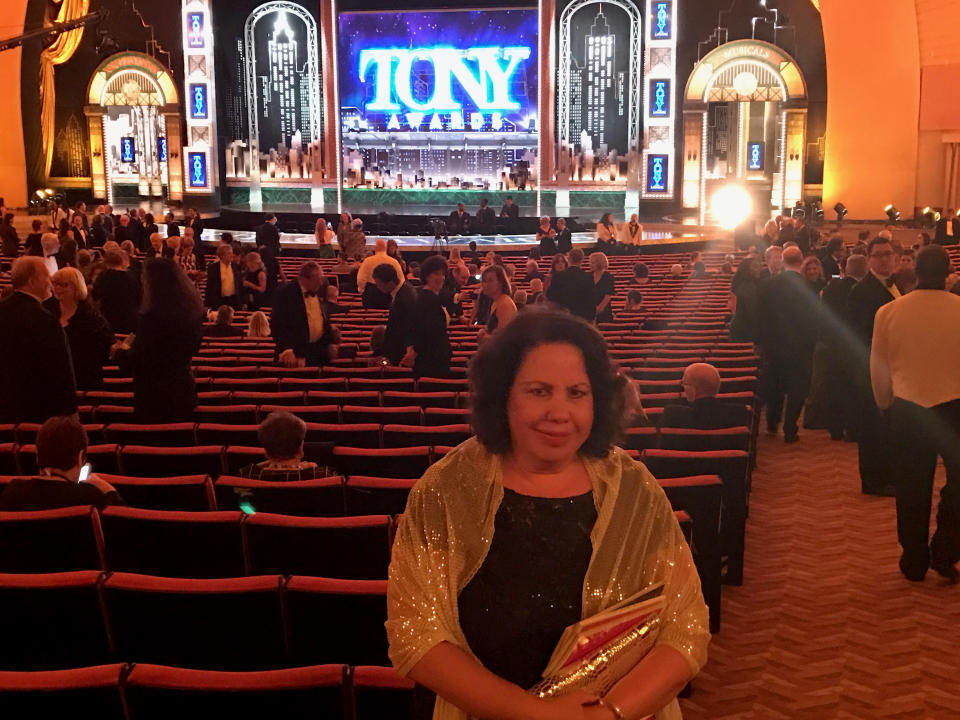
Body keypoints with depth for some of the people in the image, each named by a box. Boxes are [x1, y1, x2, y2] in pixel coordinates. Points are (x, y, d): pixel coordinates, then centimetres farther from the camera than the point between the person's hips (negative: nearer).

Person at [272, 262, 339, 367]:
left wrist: (331, 342, 11)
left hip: (319, 350, 6)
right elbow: (277, 325, -16)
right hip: (296, 352, -6)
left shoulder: (318, 291, 6)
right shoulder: (285, 292, -12)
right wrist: (286, 350, -23)